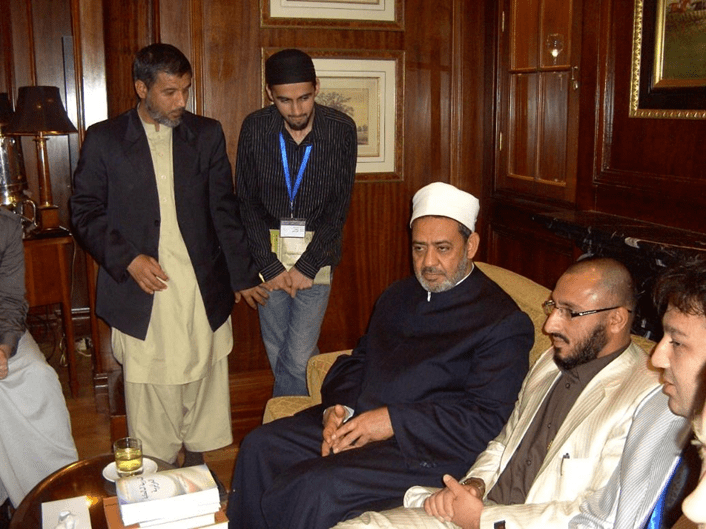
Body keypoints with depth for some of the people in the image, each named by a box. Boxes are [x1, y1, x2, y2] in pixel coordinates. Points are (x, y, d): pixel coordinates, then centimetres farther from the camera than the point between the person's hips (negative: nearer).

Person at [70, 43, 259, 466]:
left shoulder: (207, 134, 7)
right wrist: (127, 259, -12)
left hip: (203, 292, 2)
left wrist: (243, 277, 6)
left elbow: (224, 210, 7)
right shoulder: (104, 139, 1)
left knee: (202, 388, 11)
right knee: (151, 400, 3)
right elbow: (86, 212, 2)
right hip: (143, 292, -2)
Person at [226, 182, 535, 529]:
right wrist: (337, 407, -4)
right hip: (353, 423, 7)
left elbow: (486, 420, -15)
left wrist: (393, 421, -20)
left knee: (317, 487, -27)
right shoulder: (398, 296, 17)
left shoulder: (504, 322, -8)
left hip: (422, 448, -7)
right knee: (259, 447, -8)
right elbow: (356, 359, 19)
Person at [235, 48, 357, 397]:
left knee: (298, 357, -7)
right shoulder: (255, 128, -5)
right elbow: (248, 204, -1)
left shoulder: (341, 129, -8)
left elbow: (339, 206, -5)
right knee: (277, 352, 9)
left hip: (316, 251, -1)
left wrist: (307, 266, -10)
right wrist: (269, 266, -7)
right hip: (269, 249, 2)